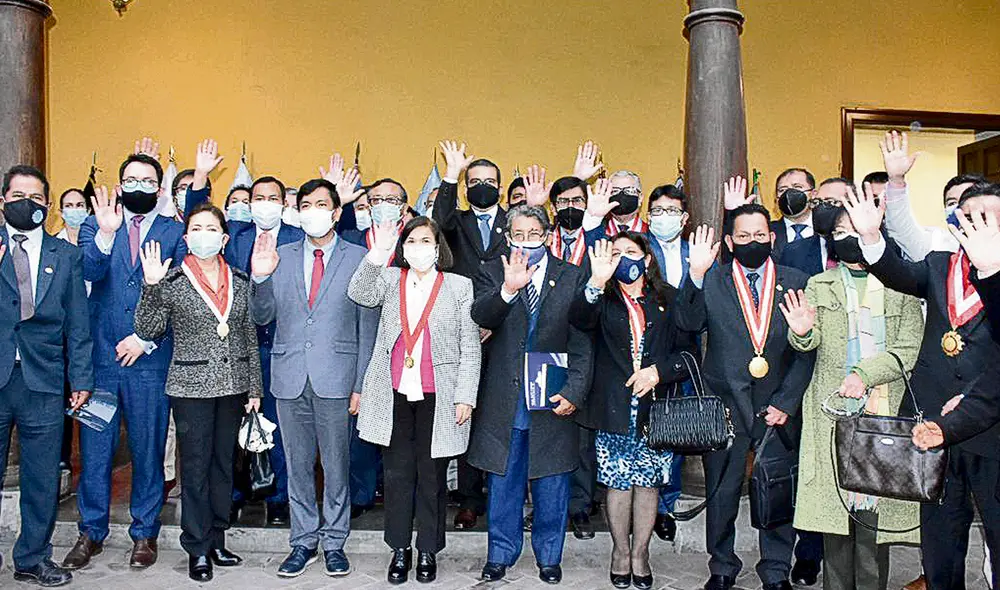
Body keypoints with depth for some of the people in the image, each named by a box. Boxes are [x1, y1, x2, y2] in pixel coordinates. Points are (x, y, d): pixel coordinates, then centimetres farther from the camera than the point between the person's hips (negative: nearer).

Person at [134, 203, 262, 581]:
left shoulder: (240, 281, 7)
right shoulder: (171, 281, -3)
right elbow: (147, 330, -7)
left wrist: (254, 387, 8)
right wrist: (150, 286, -19)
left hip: (233, 386, 4)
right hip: (192, 386, -3)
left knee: (224, 464, 11)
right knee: (195, 467, 2)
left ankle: (217, 540, 24)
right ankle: (198, 549, 14)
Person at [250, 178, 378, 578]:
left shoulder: (358, 258, 0)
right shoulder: (279, 256, 8)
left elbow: (367, 327, -1)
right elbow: (262, 317, 7)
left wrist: (360, 384, -4)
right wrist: (260, 277, -12)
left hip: (335, 377, -2)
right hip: (290, 377, 3)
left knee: (335, 465, 8)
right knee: (297, 465, 13)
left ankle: (334, 542, 24)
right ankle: (303, 542, 27)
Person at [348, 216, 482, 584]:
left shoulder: (459, 287, 4)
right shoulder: (390, 280, 8)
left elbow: (470, 348, 1)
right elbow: (359, 294, -13)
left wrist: (466, 397, -4)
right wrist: (379, 252, -23)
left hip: (438, 398, -1)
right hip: (395, 395, 2)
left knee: (432, 477, 7)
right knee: (397, 474, 9)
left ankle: (428, 551, 23)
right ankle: (400, 549, 24)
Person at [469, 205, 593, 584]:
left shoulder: (572, 279, 1)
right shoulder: (491, 275, 2)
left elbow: (582, 343, -2)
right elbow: (479, 318, -16)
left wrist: (574, 392, -11)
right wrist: (508, 289, -32)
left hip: (553, 400, 0)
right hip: (503, 400, 0)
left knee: (551, 487, 12)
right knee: (503, 483, 13)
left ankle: (548, 556, 31)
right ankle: (500, 554, 31)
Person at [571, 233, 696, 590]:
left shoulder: (668, 299, 7)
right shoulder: (602, 298, 4)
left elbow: (689, 350, 4)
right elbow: (580, 319, -20)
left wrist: (658, 370, -12)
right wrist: (597, 282, -36)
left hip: (656, 408, 1)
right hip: (615, 409, -1)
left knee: (648, 482, 8)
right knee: (619, 482, 6)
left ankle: (640, 553, 24)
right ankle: (621, 551, 24)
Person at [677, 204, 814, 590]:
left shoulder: (797, 283, 5)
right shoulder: (711, 283, 3)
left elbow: (807, 350, 2)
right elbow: (687, 323, -14)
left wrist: (786, 402, -5)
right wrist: (696, 275, -26)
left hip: (777, 406, 1)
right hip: (725, 405, -1)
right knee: (722, 493, 10)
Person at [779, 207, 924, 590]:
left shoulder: (900, 287, 8)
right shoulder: (819, 286, 11)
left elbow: (911, 350, -1)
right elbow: (810, 343, -1)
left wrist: (865, 373, -15)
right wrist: (802, 331, -25)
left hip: (885, 409, -1)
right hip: (834, 411, 1)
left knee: (875, 508, -2)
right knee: (834, 504, 1)